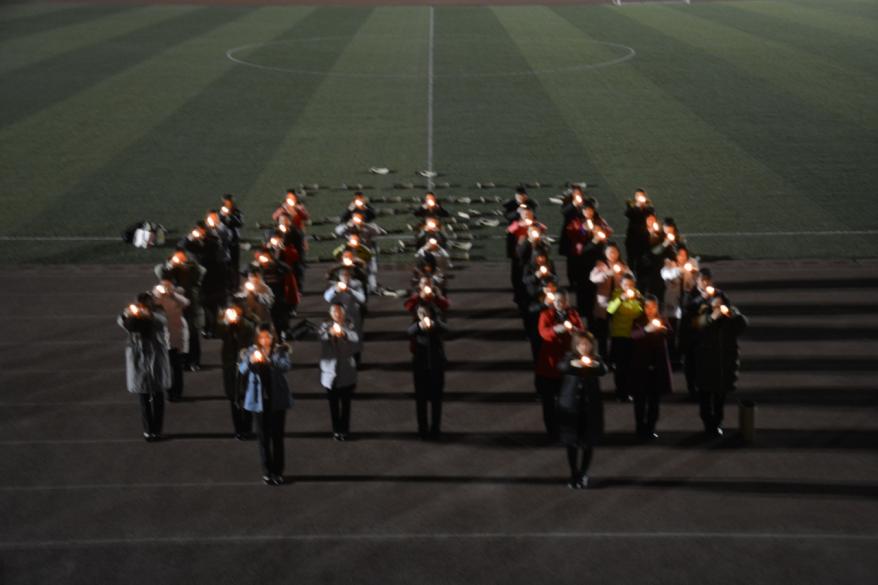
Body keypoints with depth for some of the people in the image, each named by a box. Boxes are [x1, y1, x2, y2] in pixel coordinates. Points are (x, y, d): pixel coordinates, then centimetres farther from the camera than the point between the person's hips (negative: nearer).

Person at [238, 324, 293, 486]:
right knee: (264, 437, 4)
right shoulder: (251, 351, 4)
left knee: (277, 436, 3)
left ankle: (278, 471, 11)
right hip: (259, 399, 1)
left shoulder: (281, 350, 0)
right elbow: (242, 369, -10)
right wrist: (251, 360, -32)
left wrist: (268, 359, -37)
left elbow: (285, 366, -19)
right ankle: (267, 472, 10)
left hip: (277, 399, -1)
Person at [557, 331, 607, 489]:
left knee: (588, 443, 4)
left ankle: (583, 474, 19)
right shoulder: (570, 357, 2)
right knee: (571, 442, 3)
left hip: (591, 406, 1)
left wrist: (595, 365, -38)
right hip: (571, 406, -1)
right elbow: (561, 367, -19)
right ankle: (574, 475, 14)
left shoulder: (596, 359, 5)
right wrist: (574, 364, -40)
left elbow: (603, 370, -16)